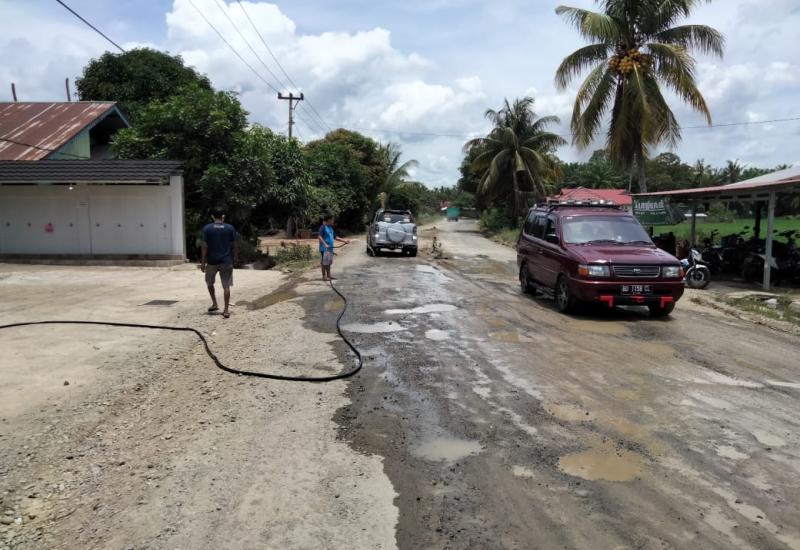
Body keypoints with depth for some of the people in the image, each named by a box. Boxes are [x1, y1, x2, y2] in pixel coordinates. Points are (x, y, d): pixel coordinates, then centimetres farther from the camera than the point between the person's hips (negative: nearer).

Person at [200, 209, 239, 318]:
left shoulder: (207, 228, -4)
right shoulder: (230, 228, -1)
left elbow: (205, 246, -6)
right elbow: (234, 245, 1)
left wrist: (203, 262, -1)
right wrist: (236, 258, 14)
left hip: (212, 261, 0)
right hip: (226, 261, 0)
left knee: (209, 283, 23)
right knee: (226, 286, 2)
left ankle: (214, 304, 25)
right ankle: (226, 310, 0)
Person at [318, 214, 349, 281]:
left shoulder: (330, 228, 16)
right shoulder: (323, 227, -11)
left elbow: (335, 237, 23)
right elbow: (319, 237, -21)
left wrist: (344, 240, 20)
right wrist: (325, 244, -32)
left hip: (330, 248, 9)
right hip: (324, 249, -9)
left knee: (329, 262, 13)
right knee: (324, 263, -3)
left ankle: (328, 275, 20)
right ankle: (324, 276, 3)